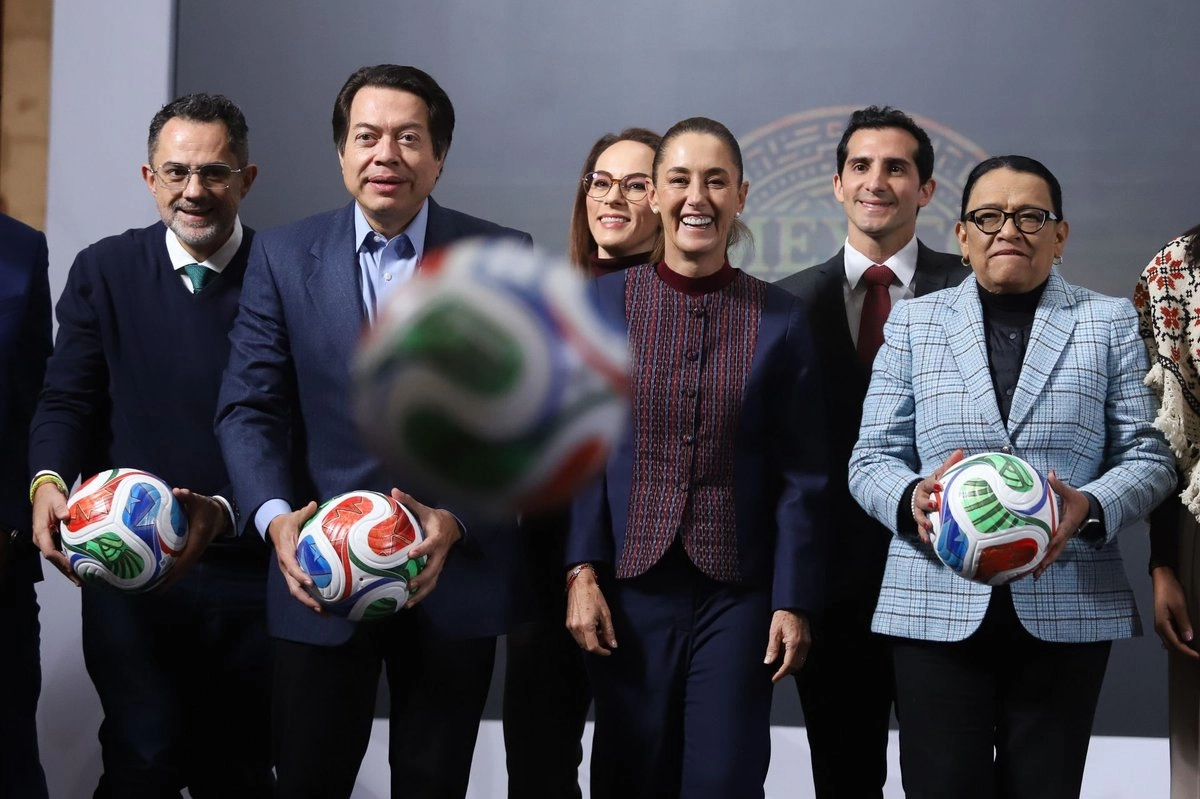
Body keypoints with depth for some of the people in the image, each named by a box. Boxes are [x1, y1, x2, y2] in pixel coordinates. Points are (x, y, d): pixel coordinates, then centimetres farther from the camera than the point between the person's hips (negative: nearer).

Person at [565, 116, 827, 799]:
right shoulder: (602, 302, 1)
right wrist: (582, 571, -6)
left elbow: (802, 475, 2)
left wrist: (795, 601, -3)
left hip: (738, 592, 0)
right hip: (629, 589, 1)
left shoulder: (781, 318, 1)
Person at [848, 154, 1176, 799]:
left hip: (1068, 611, 0)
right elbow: (872, 458, 7)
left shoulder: (1109, 323, 9)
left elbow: (1148, 455, 6)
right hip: (937, 606, 0)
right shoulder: (913, 322, 10)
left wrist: (1089, 507, -15)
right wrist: (912, 499, -15)